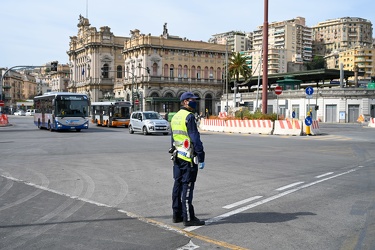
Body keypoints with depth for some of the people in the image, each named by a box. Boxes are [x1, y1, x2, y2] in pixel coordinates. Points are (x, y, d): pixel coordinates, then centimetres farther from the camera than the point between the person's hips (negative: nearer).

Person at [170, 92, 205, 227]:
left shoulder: (175, 117, 14)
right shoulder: (189, 117, -14)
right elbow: (195, 138, -18)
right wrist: (201, 158, -16)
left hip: (177, 156, 9)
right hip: (189, 157, -9)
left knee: (178, 185, 13)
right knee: (187, 186, -5)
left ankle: (177, 215, 21)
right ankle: (188, 218, 0)